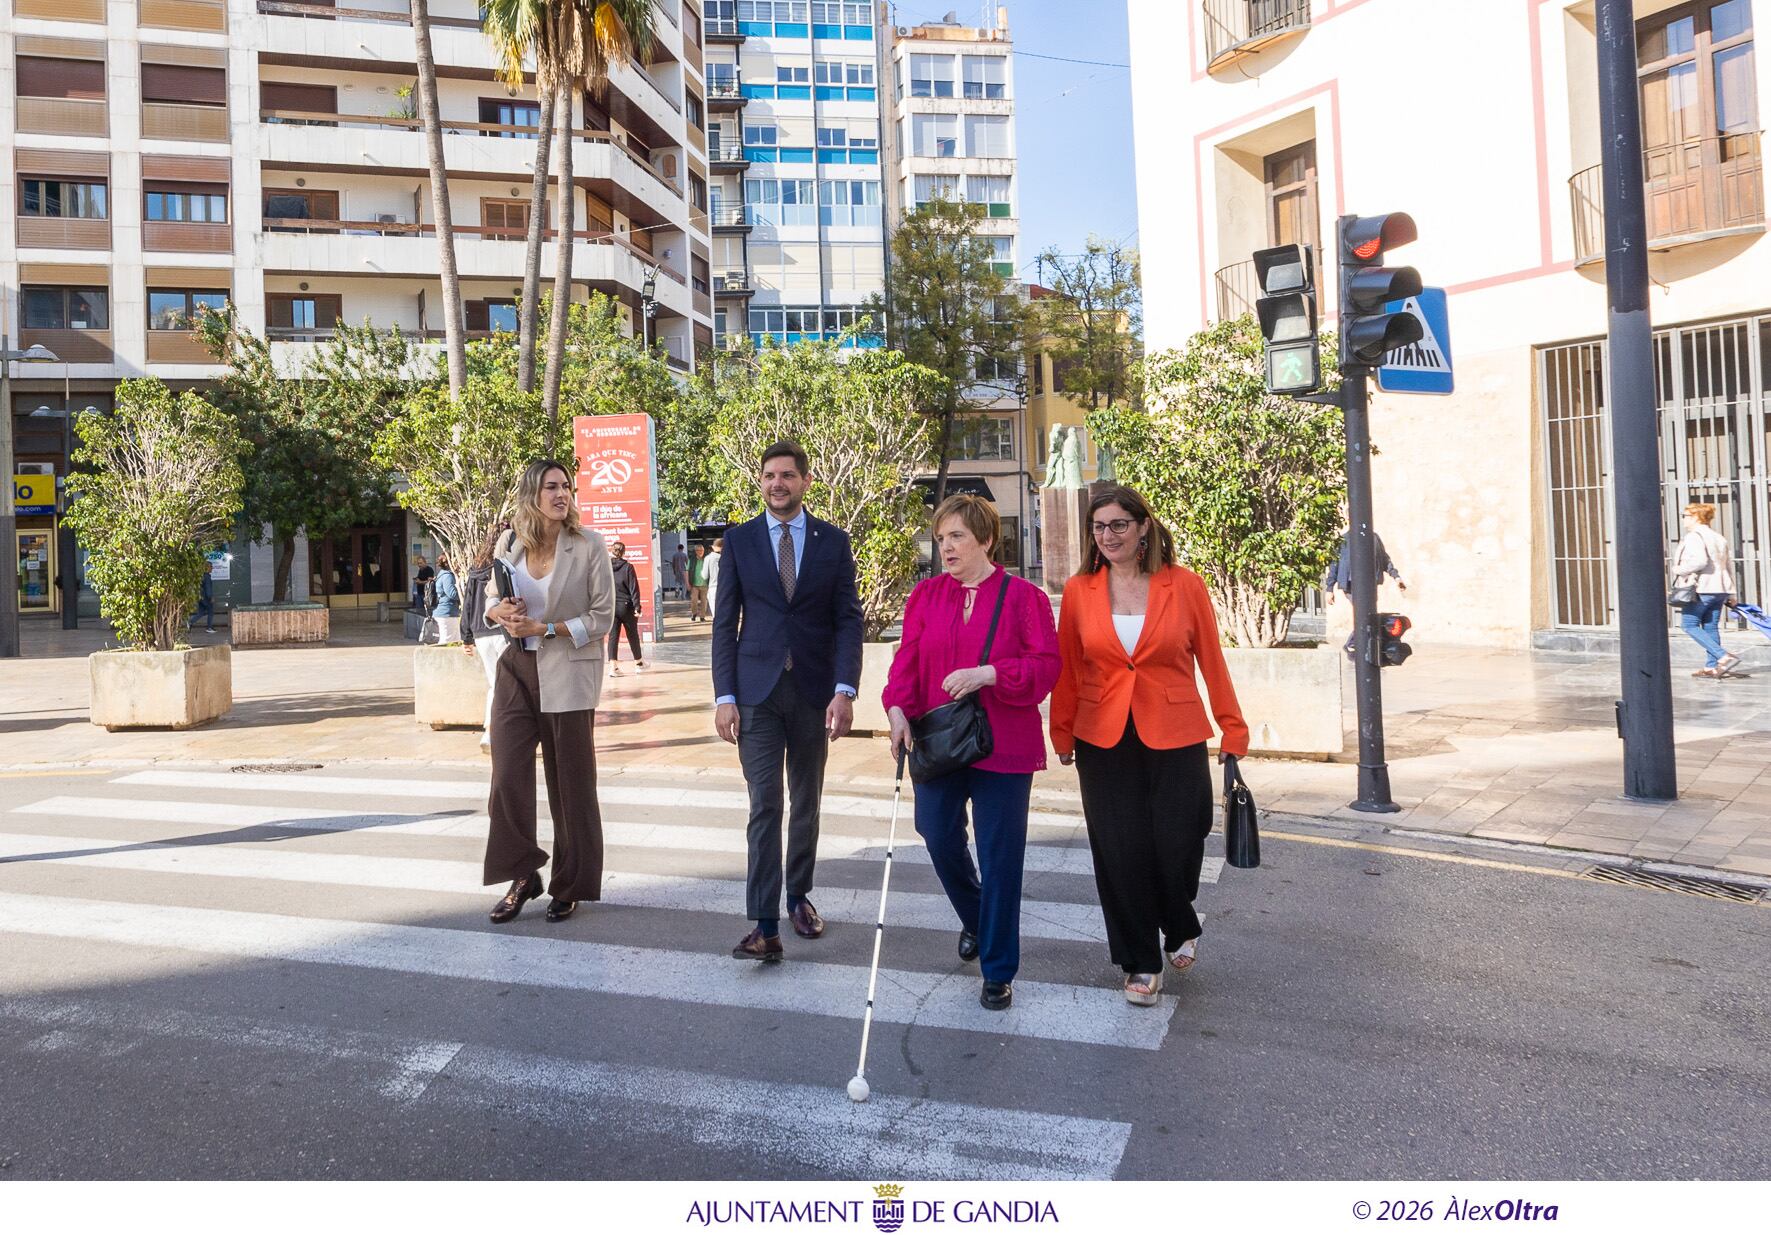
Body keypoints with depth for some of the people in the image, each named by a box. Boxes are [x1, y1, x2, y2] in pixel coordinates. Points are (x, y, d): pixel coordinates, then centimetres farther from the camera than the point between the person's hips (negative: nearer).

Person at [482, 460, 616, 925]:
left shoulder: (588, 545, -7)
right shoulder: (509, 543, 3)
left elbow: (603, 617, -8)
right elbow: (494, 599, 15)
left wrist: (545, 629, -17)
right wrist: (500, 611, -8)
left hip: (568, 674, -3)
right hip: (516, 671, 3)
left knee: (570, 783, 6)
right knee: (507, 777, -2)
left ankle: (570, 886, 21)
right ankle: (523, 876, 16)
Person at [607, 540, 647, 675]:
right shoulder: (628, 567, -10)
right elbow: (634, 589, -11)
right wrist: (637, 607, -9)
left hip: (609, 607, 2)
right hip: (626, 607, -2)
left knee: (613, 636, 3)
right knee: (633, 635, 13)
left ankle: (613, 665, -7)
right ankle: (638, 662, 27)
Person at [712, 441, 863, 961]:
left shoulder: (833, 541, 3)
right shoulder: (740, 540, 3)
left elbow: (848, 620, 0)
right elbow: (725, 622, 3)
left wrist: (844, 690, -11)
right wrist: (724, 695, -4)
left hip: (813, 689, 1)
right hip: (757, 690, -1)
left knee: (806, 802, 13)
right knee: (765, 805, -6)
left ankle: (798, 895, 31)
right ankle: (765, 926, -5)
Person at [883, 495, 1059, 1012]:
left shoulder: (1023, 597, -4)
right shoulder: (926, 594, 7)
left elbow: (1045, 667, -9)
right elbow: (908, 658, 1)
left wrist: (989, 674, -23)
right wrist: (898, 707, -16)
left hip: (1002, 748, -3)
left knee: (999, 855, 1)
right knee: (938, 836, 6)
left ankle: (998, 970, 16)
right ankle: (974, 919, 39)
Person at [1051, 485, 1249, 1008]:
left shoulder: (1185, 586, -3)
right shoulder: (1079, 591, 1)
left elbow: (1211, 661, 2)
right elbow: (1067, 669, 7)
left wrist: (1232, 727, 3)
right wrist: (1062, 733, 9)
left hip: (1175, 739, -1)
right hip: (1104, 741, 1)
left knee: (1177, 847, 2)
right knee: (1120, 854, 3)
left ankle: (1181, 930, 37)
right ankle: (1141, 963, 22)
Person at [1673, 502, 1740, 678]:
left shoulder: (1694, 537, -10)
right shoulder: (1719, 538, 18)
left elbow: (1699, 561, -25)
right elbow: (1729, 565, 20)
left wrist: (1679, 570, -10)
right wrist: (1731, 593, 23)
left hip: (1700, 590, -9)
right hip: (1719, 590, 9)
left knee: (1690, 624, -3)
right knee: (1711, 627, 10)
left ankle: (1724, 657, -14)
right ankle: (1711, 667, 9)